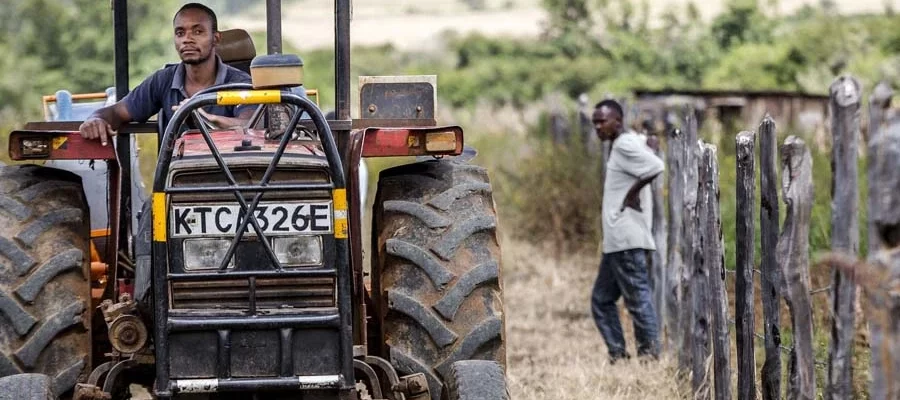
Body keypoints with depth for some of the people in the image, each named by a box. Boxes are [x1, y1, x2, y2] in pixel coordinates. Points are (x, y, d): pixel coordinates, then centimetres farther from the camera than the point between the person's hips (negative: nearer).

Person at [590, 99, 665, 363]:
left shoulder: (625, 145, -12)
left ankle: (649, 355, -6)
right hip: (616, 241, 11)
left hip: (627, 240, -11)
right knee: (602, 300, 13)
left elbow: (656, 166, -25)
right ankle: (618, 356, 13)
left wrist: (632, 193, -16)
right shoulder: (635, 141, 17)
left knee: (638, 299, -8)